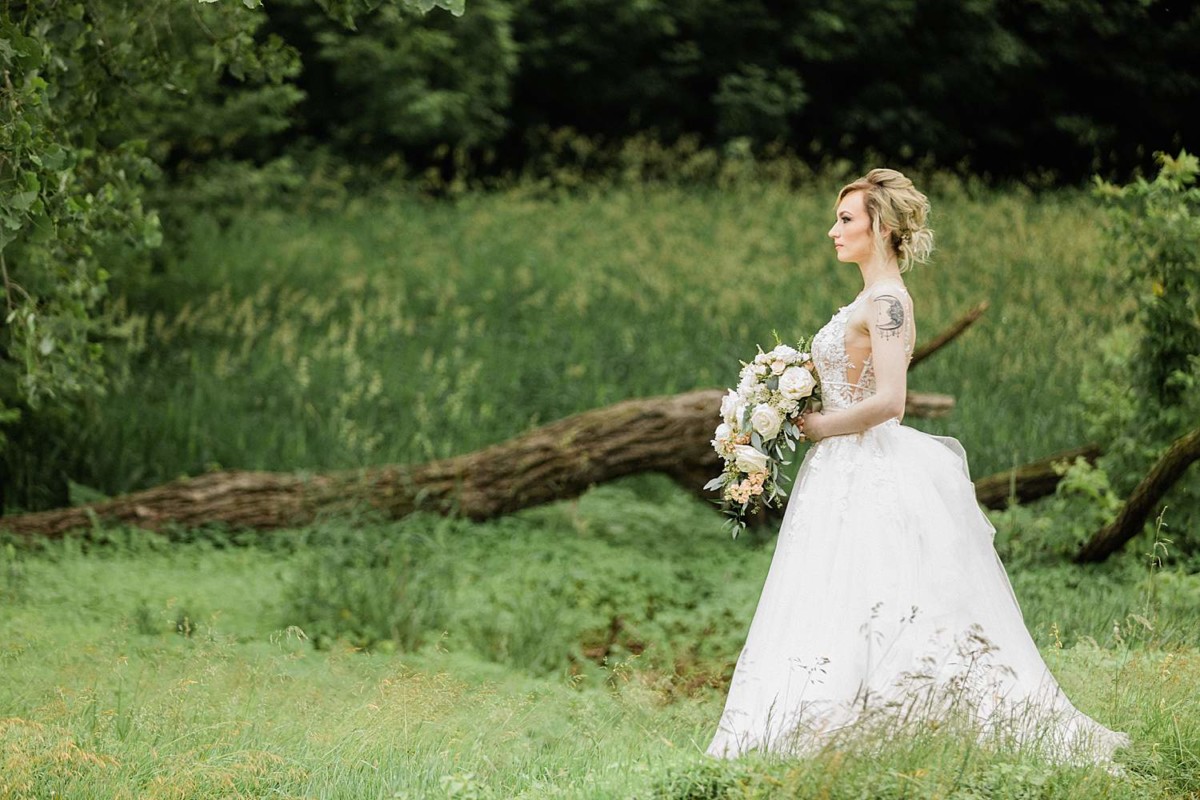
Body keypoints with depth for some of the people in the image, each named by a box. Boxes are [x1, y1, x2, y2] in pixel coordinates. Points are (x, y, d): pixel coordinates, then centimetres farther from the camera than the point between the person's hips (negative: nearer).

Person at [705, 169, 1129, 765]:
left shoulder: (886, 301, -13)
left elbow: (888, 401, -23)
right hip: (851, 474, 10)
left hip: (871, 483, -10)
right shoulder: (872, 298, 17)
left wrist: (816, 426, -13)